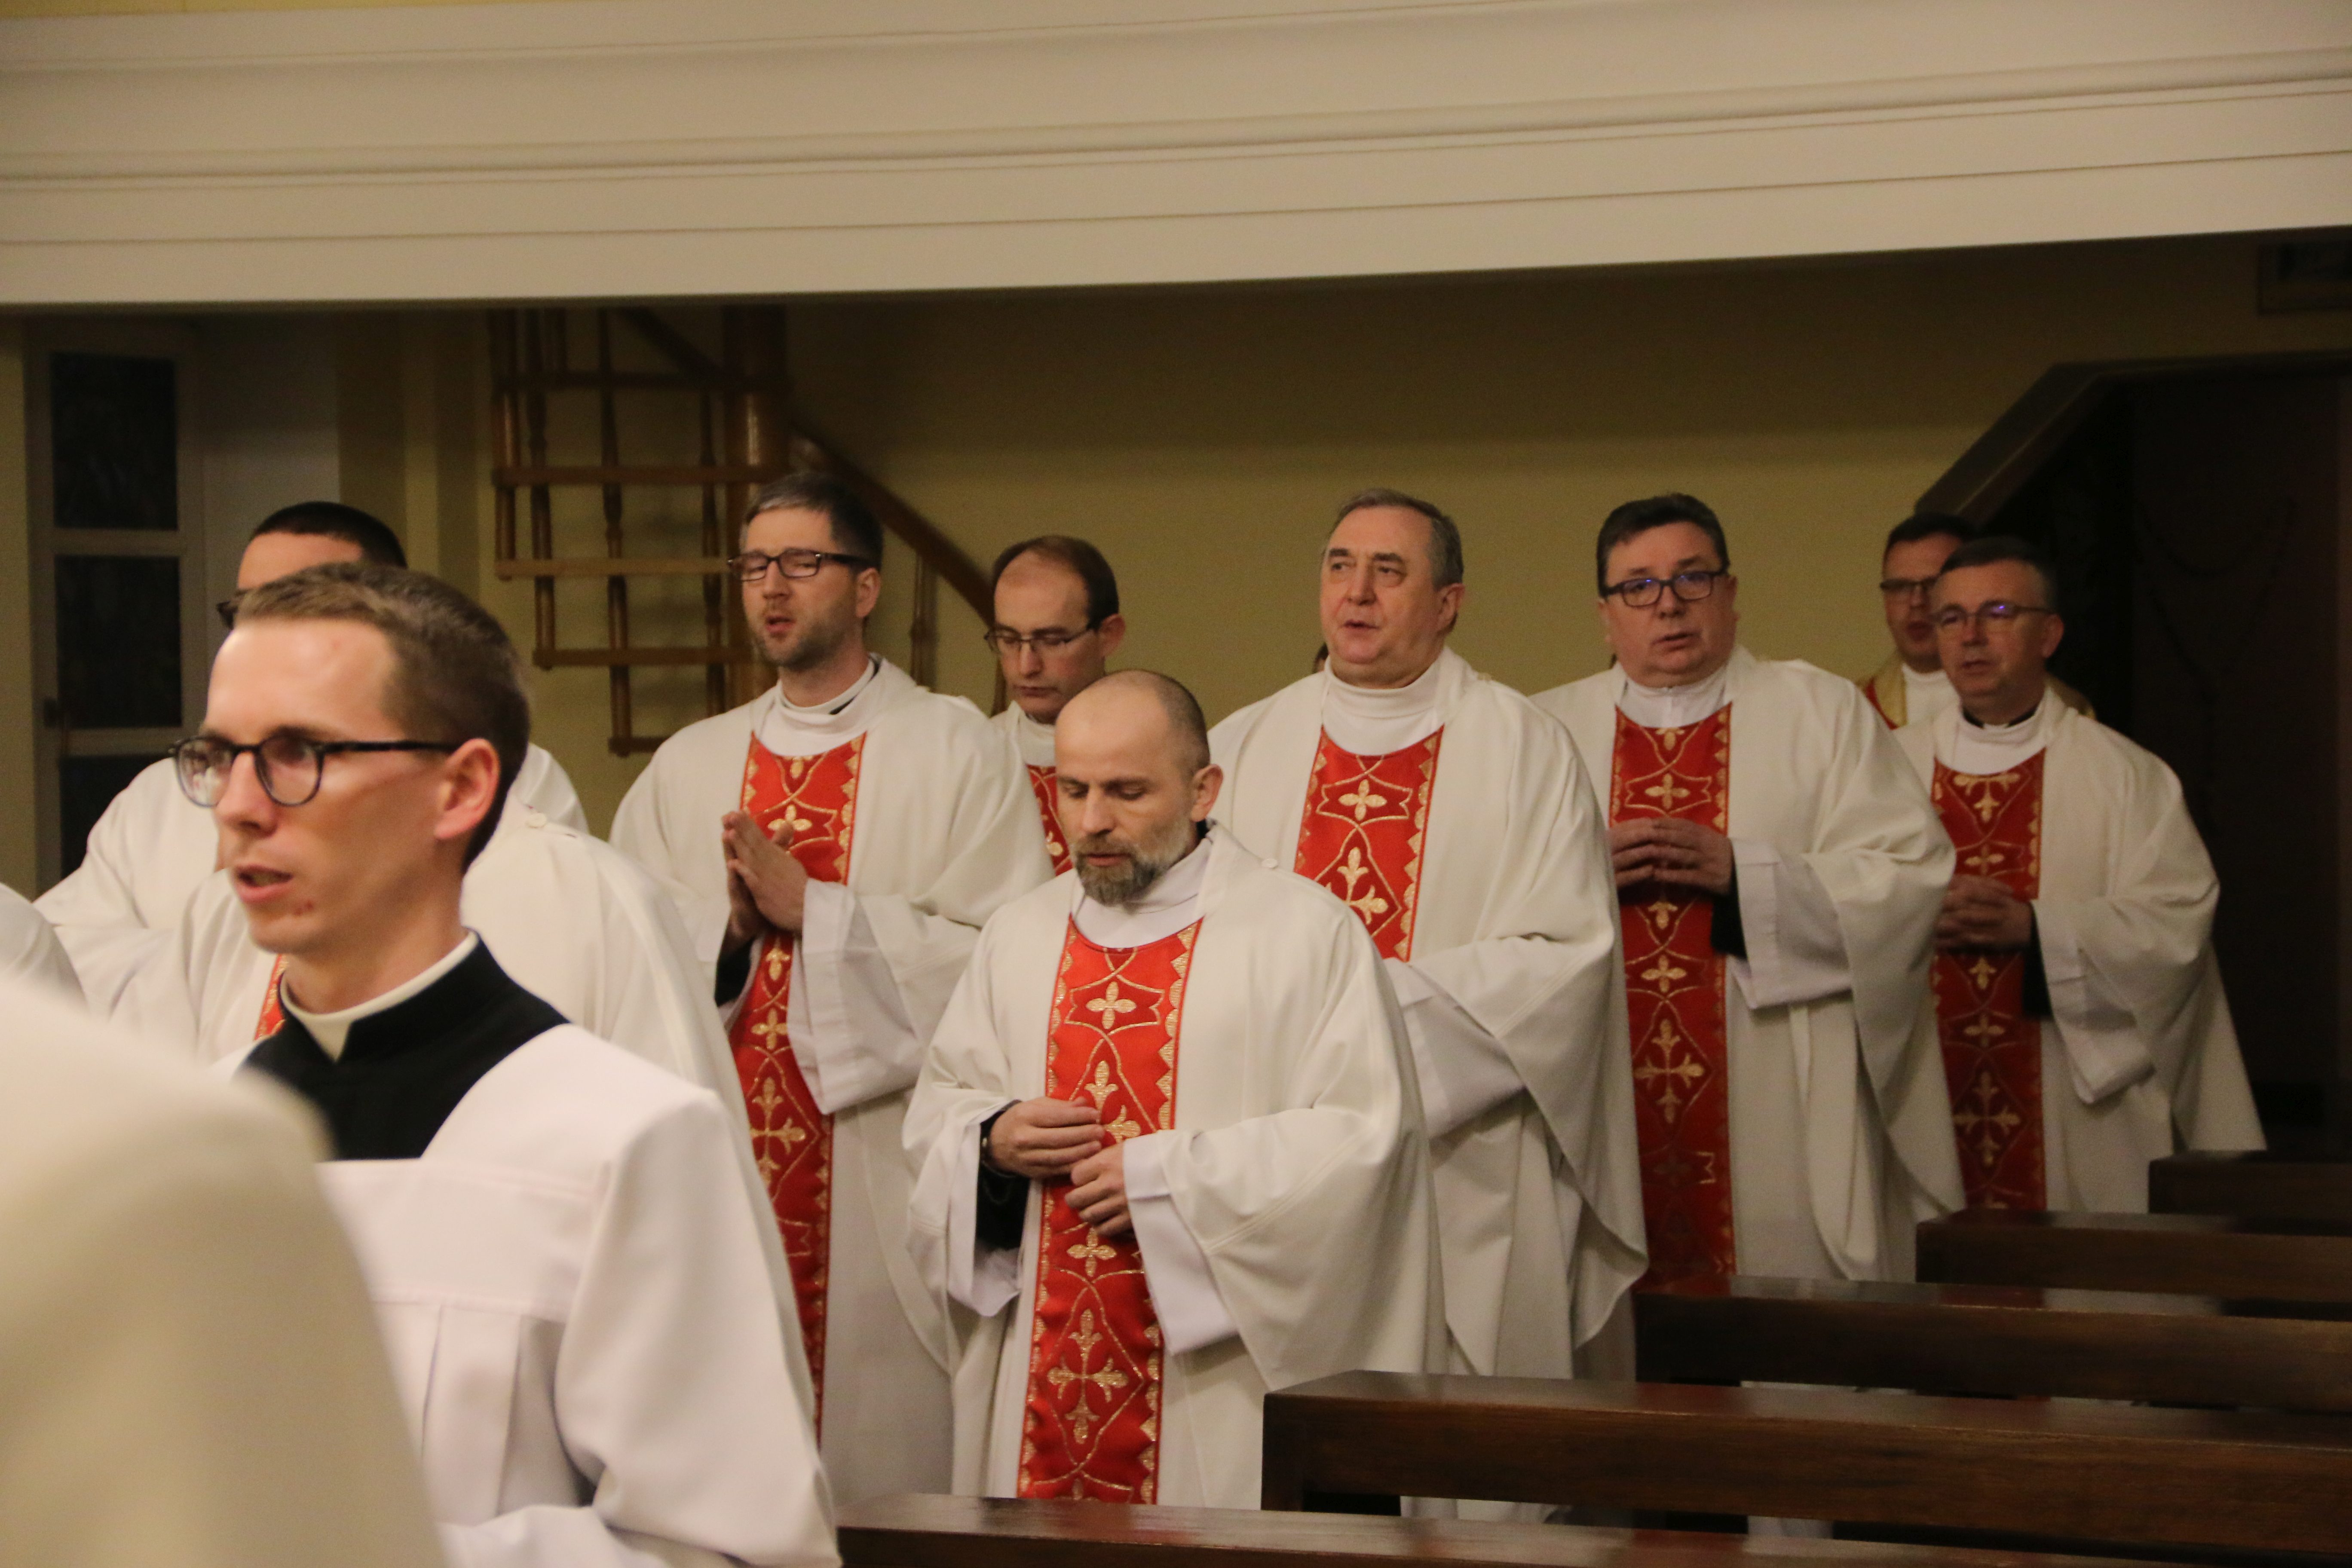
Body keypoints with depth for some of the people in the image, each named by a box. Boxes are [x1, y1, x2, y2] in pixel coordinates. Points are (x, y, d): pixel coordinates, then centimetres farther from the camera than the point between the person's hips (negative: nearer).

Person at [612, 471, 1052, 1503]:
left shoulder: (956, 751, 2)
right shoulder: (689, 766, 15)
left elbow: (1008, 952, -9)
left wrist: (811, 907, -12)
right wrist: (724, 920, -10)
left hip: (885, 1179, -4)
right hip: (719, 1174, 4)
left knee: (888, 1452, -4)